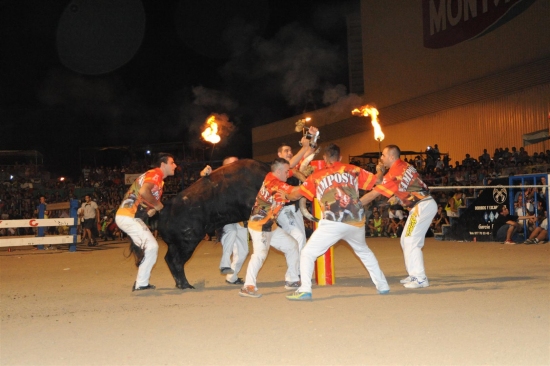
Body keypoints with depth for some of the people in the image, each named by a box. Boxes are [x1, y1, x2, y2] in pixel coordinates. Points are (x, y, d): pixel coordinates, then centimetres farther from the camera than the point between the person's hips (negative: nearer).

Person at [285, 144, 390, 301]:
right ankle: (382, 285, 30)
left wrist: (286, 195, 34)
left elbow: (296, 194, 13)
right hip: (356, 222, 4)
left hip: (332, 223, -3)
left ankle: (305, 290, -6)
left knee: (307, 253, 8)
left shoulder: (317, 176, 10)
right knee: (364, 252, 29)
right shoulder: (354, 170, 13)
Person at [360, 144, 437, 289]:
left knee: (410, 242, -6)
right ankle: (414, 274, 22)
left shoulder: (394, 173, -15)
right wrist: (380, 171, 1)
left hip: (422, 207, -9)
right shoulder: (403, 166, 10)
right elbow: (381, 184, 18)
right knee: (406, 241, 15)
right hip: (427, 204, 9)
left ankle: (420, 278, -4)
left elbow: (373, 194, -11)